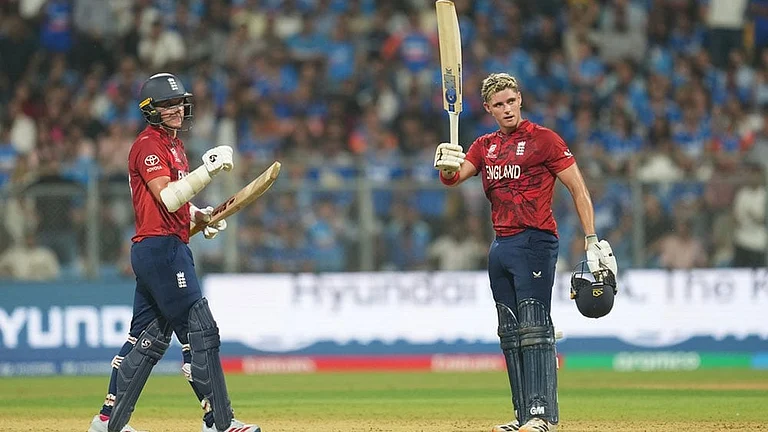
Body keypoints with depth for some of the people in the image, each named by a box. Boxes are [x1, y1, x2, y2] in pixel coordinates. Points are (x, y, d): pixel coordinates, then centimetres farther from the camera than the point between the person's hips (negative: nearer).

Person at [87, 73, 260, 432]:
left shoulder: (174, 145, 20)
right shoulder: (148, 145, -11)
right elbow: (167, 197, -24)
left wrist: (200, 216, 11)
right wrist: (208, 170, -28)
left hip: (151, 253, 10)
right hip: (162, 248, -10)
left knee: (148, 338, 12)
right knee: (200, 331, -10)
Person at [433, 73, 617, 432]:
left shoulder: (543, 139, -3)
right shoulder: (485, 146, 15)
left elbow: (579, 190, -4)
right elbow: (454, 177, 2)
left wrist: (592, 241, -12)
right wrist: (447, 165, -23)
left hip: (535, 242, -7)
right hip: (500, 247, 7)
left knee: (535, 329, -13)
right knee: (510, 333, 7)